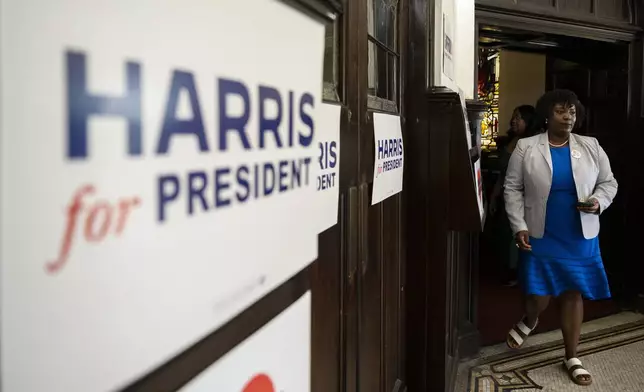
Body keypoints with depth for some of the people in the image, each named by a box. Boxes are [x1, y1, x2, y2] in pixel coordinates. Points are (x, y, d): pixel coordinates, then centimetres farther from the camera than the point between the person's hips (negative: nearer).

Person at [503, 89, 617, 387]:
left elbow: (608, 183, 9)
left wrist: (599, 202, -13)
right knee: (538, 295, 2)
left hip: (580, 238, 2)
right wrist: (519, 227, -10)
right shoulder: (526, 148, -5)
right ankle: (528, 322, 39)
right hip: (540, 237, -2)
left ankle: (571, 358, 22)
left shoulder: (591, 147, 2)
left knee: (574, 294, 7)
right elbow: (513, 188, -3)